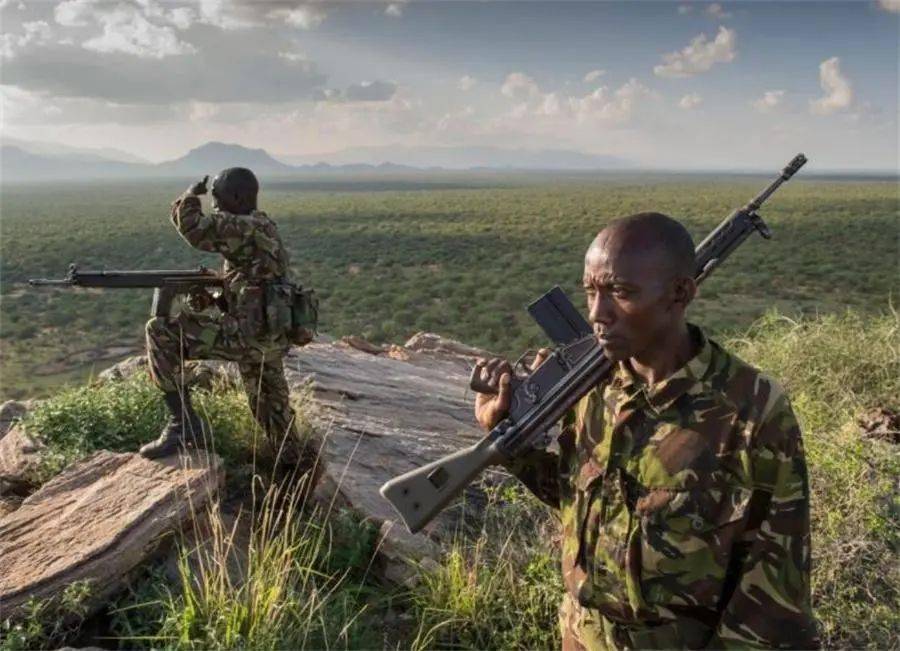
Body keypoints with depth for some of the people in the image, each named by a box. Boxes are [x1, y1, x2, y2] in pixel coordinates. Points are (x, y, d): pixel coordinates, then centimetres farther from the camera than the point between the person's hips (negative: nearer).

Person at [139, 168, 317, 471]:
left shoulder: (247, 228, -12)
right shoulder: (261, 228, 18)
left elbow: (191, 225, -17)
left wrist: (192, 194, 5)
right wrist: (210, 300, 5)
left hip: (249, 334, -10)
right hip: (272, 337, 10)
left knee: (160, 331, -10)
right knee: (269, 404, 24)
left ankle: (182, 421, -9)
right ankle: (293, 460, 40)